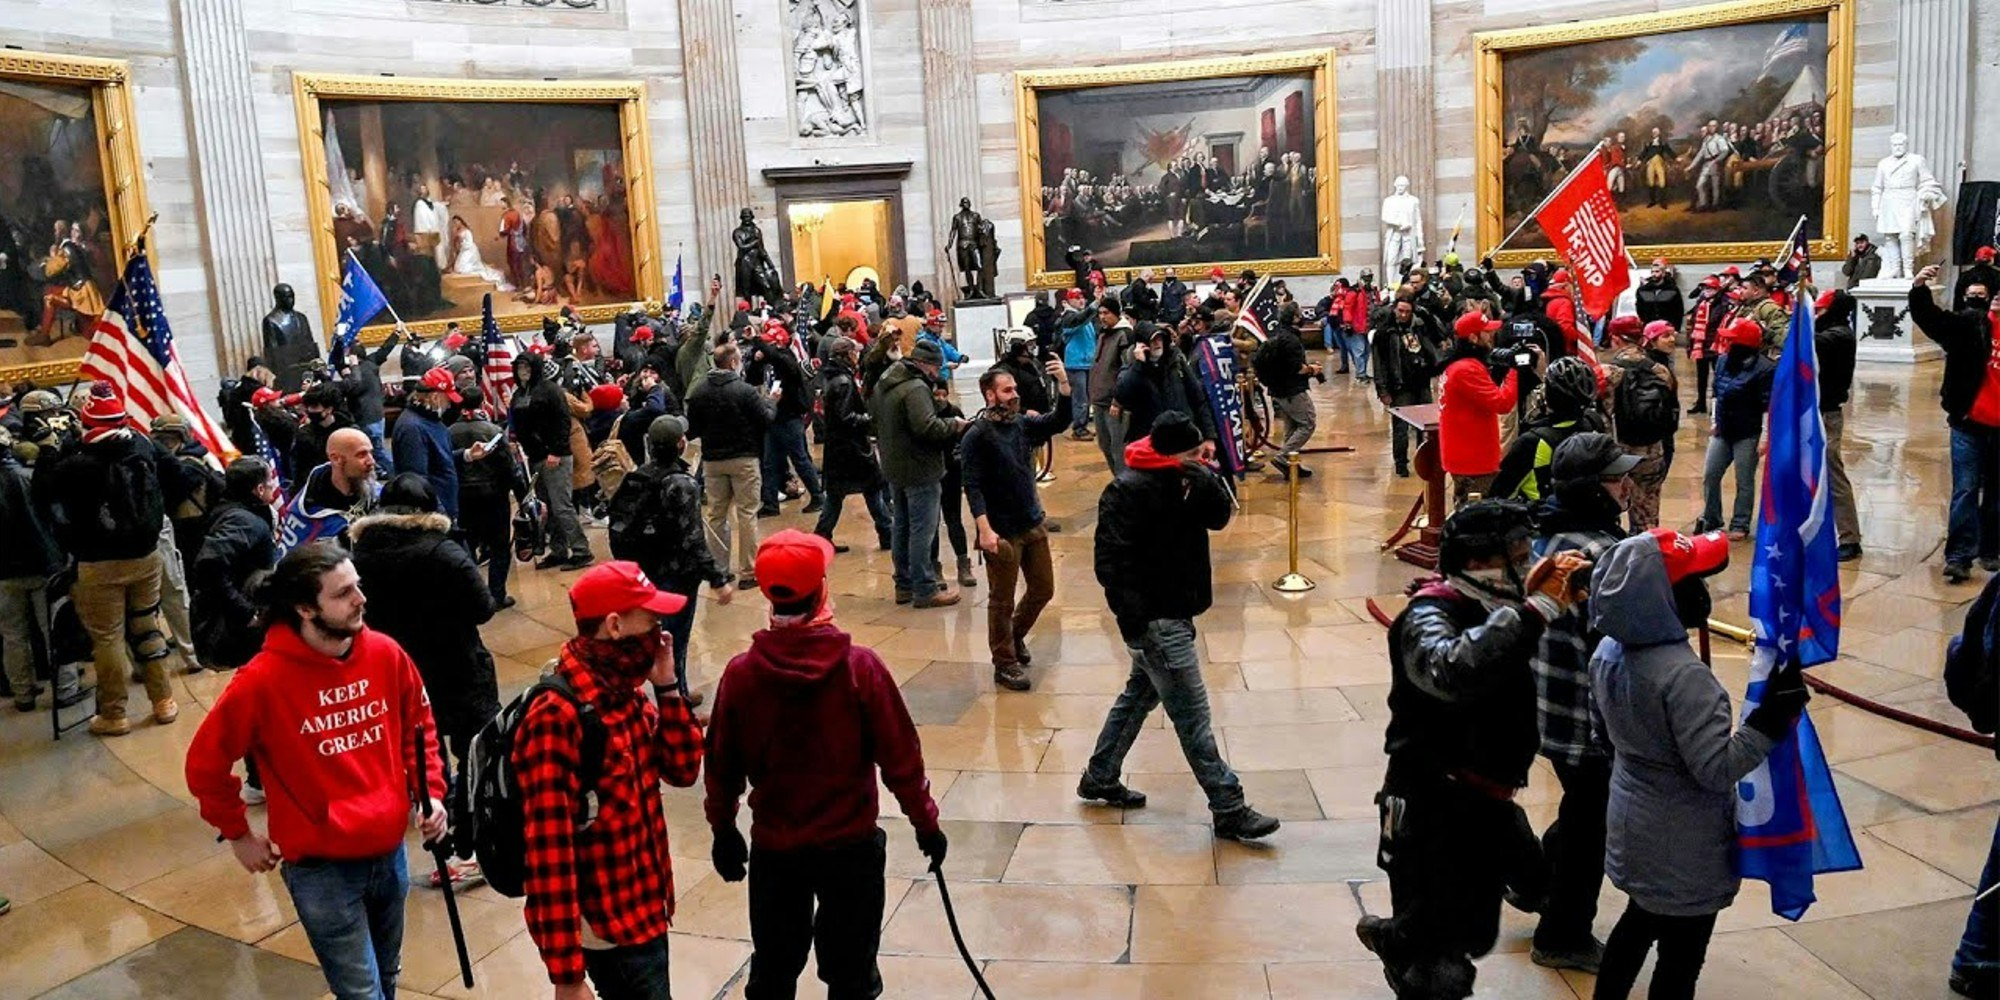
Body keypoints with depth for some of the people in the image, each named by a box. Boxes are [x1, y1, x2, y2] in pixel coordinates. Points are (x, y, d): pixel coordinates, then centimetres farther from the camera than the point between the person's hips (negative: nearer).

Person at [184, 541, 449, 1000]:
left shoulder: (386, 654, -6)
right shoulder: (263, 680, -18)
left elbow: (418, 725, 10)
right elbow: (205, 763, -6)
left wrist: (430, 792, -1)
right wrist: (237, 834, 1)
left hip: (390, 853, 5)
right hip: (321, 868, -4)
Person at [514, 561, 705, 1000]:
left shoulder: (627, 691, 2)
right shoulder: (557, 715, -24)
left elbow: (683, 769, 5)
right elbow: (548, 853, -25)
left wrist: (666, 687, -9)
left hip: (647, 907, 8)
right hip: (609, 928, -8)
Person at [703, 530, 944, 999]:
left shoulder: (740, 673, -12)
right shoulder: (860, 666, -18)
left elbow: (722, 766, -1)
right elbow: (900, 758, -12)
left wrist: (723, 830, 15)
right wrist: (926, 823, 3)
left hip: (773, 849, 2)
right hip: (851, 845, -2)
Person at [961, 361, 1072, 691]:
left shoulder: (1024, 425, 6)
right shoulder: (976, 436, -13)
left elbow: (1059, 421, -5)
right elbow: (973, 487, -17)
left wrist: (1063, 383, -19)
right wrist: (984, 530, -24)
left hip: (1033, 525, 7)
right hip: (1002, 532, -7)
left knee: (1043, 589, 16)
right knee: (1003, 601, 5)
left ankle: (1015, 636, 40)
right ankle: (1004, 663, 18)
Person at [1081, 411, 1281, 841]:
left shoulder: (1184, 479, 5)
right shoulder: (1129, 491, -21)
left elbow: (1219, 518, 4)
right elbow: (1111, 561, -23)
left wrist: (1210, 483, -16)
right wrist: (1135, 622, -24)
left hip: (1174, 612, 10)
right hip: (1154, 619, -10)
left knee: (1141, 694, 21)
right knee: (1192, 714, -3)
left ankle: (1100, 779, 36)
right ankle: (1229, 810, 5)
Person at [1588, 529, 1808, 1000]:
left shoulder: (1609, 652, -4)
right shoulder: (1683, 675, -30)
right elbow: (1716, 769, -27)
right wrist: (1771, 720, -27)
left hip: (1633, 828, 8)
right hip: (1683, 849, -8)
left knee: (1638, 922, 28)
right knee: (1680, 959, 10)